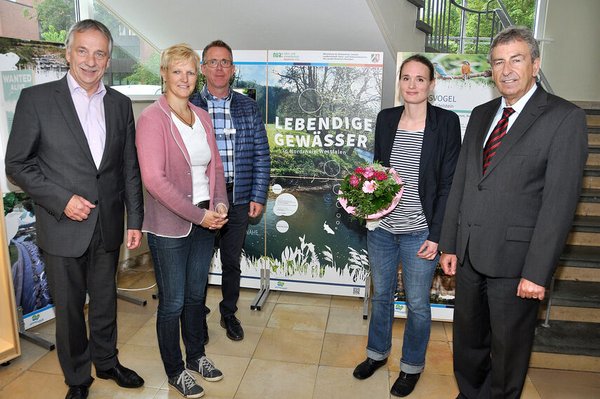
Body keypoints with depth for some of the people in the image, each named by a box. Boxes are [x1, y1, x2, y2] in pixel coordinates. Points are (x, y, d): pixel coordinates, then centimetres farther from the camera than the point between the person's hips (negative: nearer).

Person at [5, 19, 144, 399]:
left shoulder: (120, 104, 4)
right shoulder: (36, 98, -6)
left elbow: (130, 168, 6)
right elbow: (17, 163, -5)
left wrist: (135, 220, 4)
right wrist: (62, 200, -16)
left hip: (108, 226, 3)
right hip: (63, 227, -3)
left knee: (106, 302, 18)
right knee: (69, 308, 12)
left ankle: (106, 361, 41)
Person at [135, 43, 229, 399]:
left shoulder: (202, 116, 7)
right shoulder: (152, 118, -13)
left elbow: (216, 166, 12)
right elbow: (154, 179, -20)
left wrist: (220, 204, -4)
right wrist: (198, 215, -19)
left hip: (206, 220, 6)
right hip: (170, 226, -6)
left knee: (196, 294, 19)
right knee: (173, 302, 9)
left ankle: (196, 355, 39)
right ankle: (175, 370, 29)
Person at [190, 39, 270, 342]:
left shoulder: (248, 107, 5)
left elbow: (261, 155, 4)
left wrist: (258, 196, -2)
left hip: (238, 198, 2)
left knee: (232, 262, 15)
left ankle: (229, 313, 36)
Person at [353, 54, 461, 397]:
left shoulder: (446, 122, -8)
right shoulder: (386, 118, 4)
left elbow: (448, 183, -8)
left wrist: (436, 235, -11)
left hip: (420, 232, -4)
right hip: (382, 227, 4)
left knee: (417, 303, 11)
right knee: (381, 294, 20)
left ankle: (412, 365, 33)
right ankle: (378, 352, 42)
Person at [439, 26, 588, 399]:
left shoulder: (565, 117, -8)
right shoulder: (481, 114, 11)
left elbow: (560, 200, -14)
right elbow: (461, 182, 10)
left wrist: (537, 272, -17)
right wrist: (449, 245, 8)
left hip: (515, 257, -5)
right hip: (470, 252, 6)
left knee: (508, 347, 13)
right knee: (468, 338, 21)